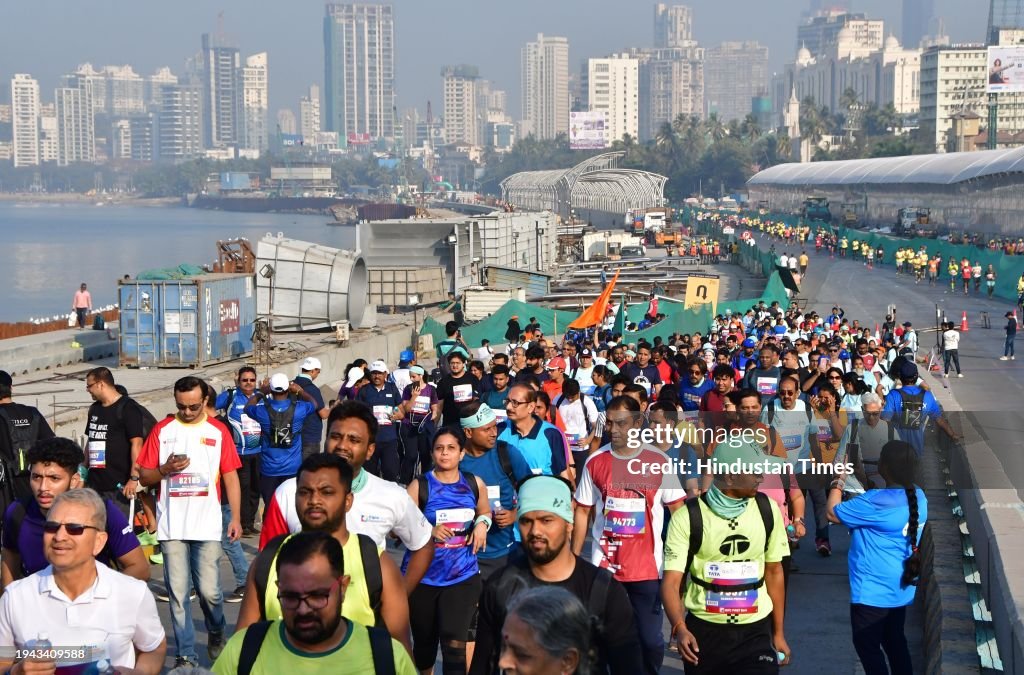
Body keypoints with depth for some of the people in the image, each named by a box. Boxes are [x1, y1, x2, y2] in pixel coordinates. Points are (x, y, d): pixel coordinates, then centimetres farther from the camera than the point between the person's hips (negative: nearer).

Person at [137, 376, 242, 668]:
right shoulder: (162, 430, 6)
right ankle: (185, 654, 11)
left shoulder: (218, 431, 5)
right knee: (177, 592, 1)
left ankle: (216, 632, 28)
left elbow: (230, 476, 6)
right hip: (171, 526, 1)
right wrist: (164, 469, -12)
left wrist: (235, 518, 0)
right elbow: (144, 477, 8)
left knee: (209, 590, -3)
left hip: (207, 526, -1)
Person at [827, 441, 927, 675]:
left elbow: (833, 513, -15)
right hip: (902, 587, 8)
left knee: (867, 646, 7)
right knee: (894, 641, 21)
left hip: (873, 590, -8)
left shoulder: (876, 502, -26)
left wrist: (838, 481, -4)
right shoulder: (919, 496, -1)